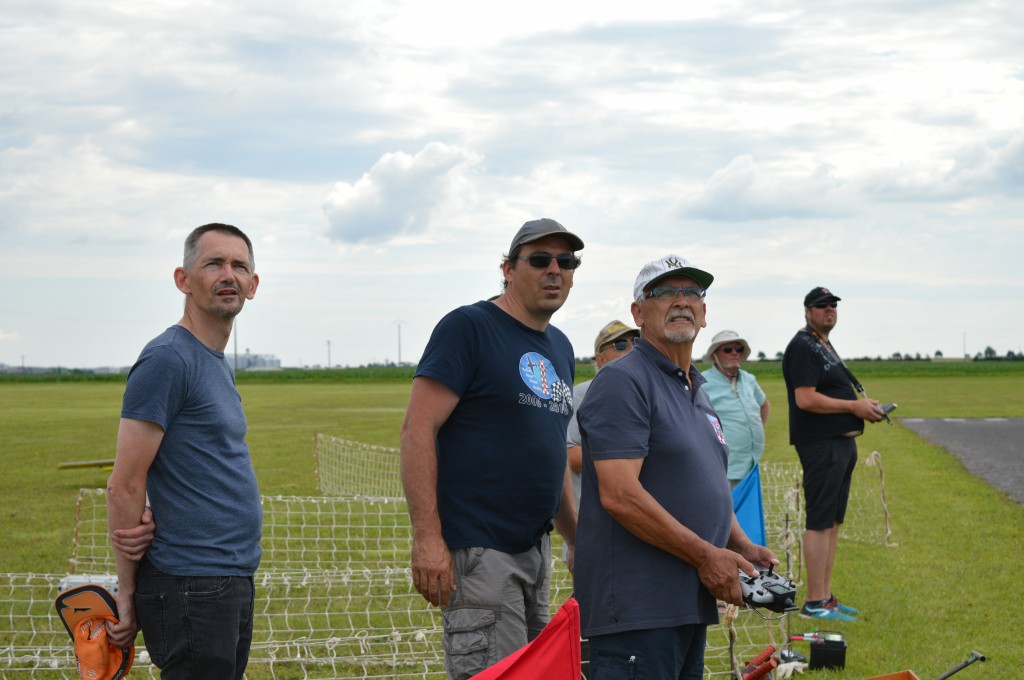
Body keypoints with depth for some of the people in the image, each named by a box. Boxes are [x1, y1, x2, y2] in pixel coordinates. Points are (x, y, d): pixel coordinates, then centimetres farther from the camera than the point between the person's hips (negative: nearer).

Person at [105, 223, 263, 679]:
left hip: (234, 585, 9)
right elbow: (124, 488, -14)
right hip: (191, 589, -9)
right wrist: (128, 593, -10)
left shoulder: (218, 365, 16)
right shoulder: (167, 359, -13)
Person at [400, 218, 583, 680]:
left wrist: (578, 539, 20)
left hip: (536, 549, 8)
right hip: (476, 550, -8)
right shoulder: (468, 327, -7)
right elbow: (417, 429, -14)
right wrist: (427, 536, -21)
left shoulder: (560, 347, 17)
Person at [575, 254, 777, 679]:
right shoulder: (623, 382, -10)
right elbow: (619, 495, -20)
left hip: (690, 603, 10)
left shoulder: (695, 389, 21)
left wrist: (741, 546, 10)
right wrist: (705, 555, -17)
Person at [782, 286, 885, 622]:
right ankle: (814, 603, -8)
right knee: (820, 522, -9)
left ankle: (825, 597, 20)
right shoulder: (802, 347, -12)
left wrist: (864, 408, 9)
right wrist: (854, 407, -15)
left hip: (842, 442, 11)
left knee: (833, 521, 13)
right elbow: (806, 399, -21)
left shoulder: (824, 345, 21)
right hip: (821, 445, -11)